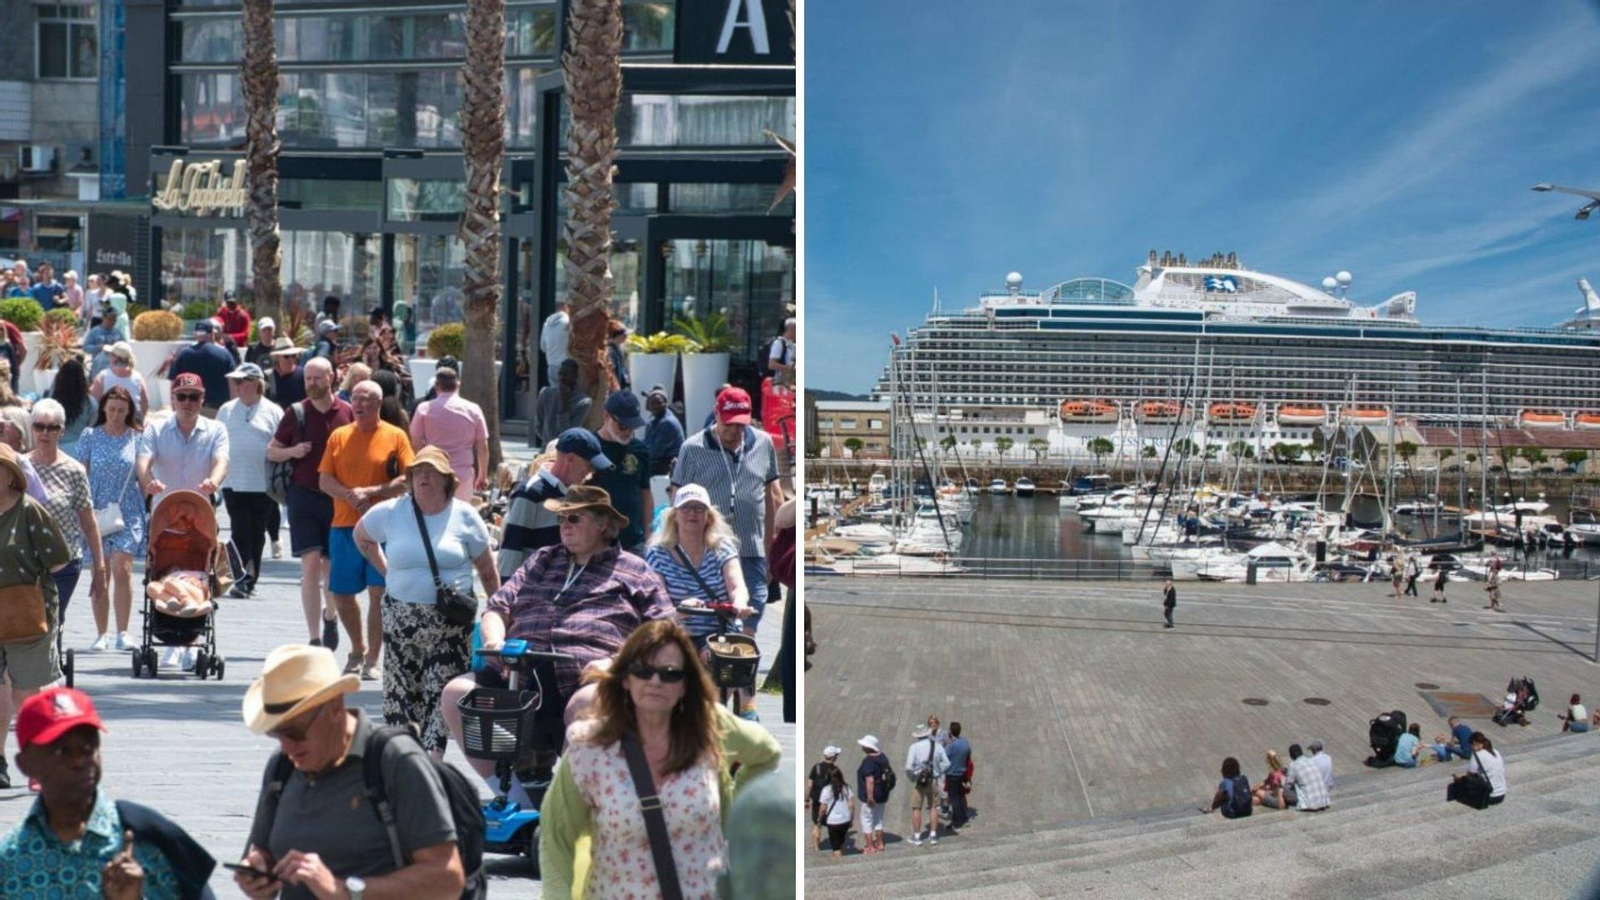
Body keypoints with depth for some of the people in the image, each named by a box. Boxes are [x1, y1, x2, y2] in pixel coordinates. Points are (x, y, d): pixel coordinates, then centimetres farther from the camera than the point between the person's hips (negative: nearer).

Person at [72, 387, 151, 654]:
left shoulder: (137, 437, 4)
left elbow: (143, 469, -7)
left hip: (128, 511, -1)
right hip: (97, 510, 1)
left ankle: (122, 632, -6)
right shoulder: (91, 437, 5)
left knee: (122, 569, -12)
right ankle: (102, 634, 12)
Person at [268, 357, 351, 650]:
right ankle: (315, 639, -6)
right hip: (304, 496, -1)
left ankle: (329, 616, 40)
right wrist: (292, 452, -11)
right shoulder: (296, 412, 3)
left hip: (339, 498, 1)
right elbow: (271, 451, 10)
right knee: (311, 564, -9)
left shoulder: (347, 412, 2)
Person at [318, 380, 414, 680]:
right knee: (341, 594, 8)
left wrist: (373, 492, -16)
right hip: (344, 525, 3)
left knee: (378, 592, -6)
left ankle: (372, 660, 3)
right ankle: (358, 650, 29)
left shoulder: (395, 436, 1)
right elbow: (324, 480, 6)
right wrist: (350, 495, -12)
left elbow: (408, 479, -5)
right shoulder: (339, 437, 10)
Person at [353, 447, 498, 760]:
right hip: (401, 619, 2)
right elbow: (362, 537, 23)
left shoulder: (465, 517, -2)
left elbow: (488, 572, 3)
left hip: (451, 624, -2)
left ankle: (432, 756, -4)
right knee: (401, 691, 7)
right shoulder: (390, 513, 2)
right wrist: (386, 571, 14)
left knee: (442, 692, -6)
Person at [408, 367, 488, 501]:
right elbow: (483, 446, 4)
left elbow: (415, 443, -2)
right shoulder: (473, 409, 3)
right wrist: (483, 476, 13)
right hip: (464, 474, 1)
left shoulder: (424, 409, -1)